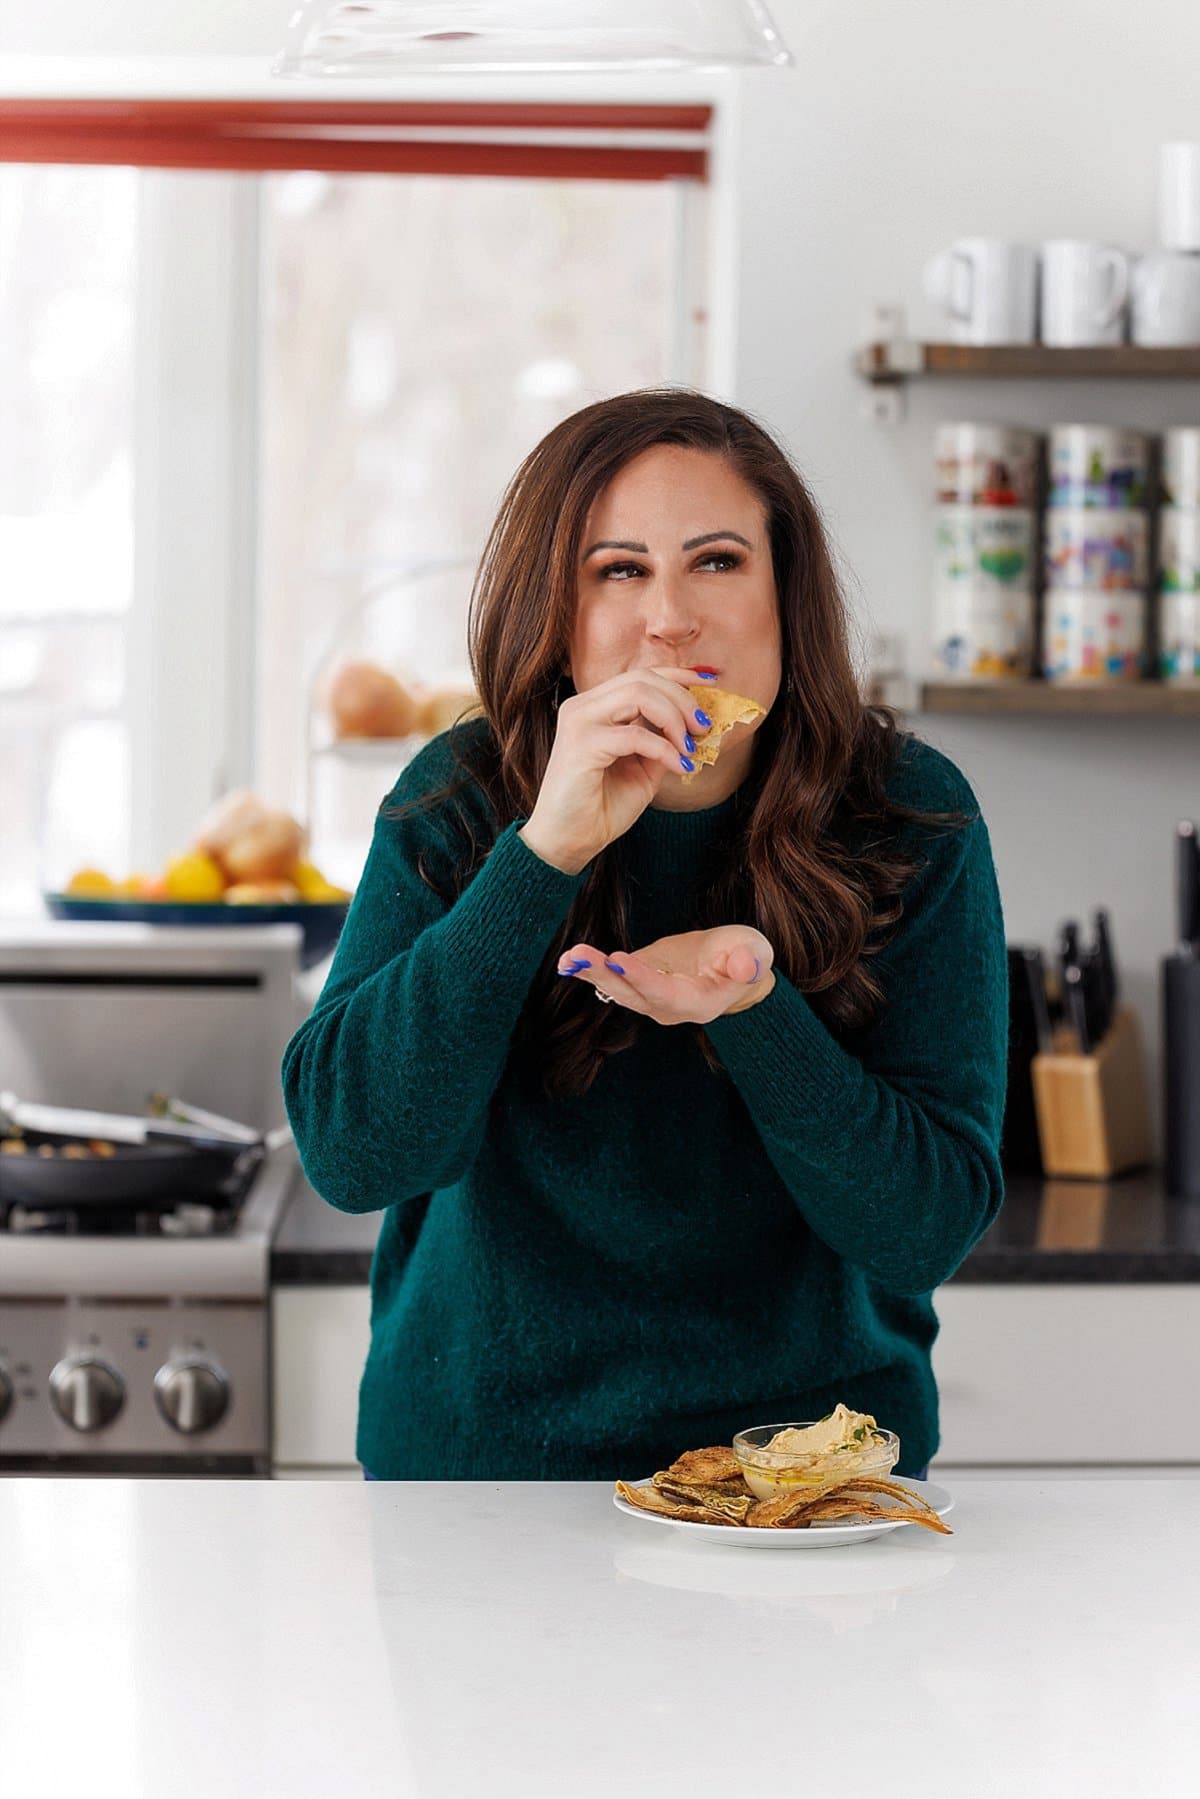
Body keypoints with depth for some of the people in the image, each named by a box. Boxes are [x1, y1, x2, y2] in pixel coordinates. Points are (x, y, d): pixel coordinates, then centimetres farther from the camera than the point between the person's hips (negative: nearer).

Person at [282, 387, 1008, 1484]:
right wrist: (546, 850, -24)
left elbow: (928, 1230, -9)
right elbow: (351, 1157, -18)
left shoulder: (909, 816, -6)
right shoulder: (458, 802, -6)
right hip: (486, 1453, 0)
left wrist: (747, 1005, -26)